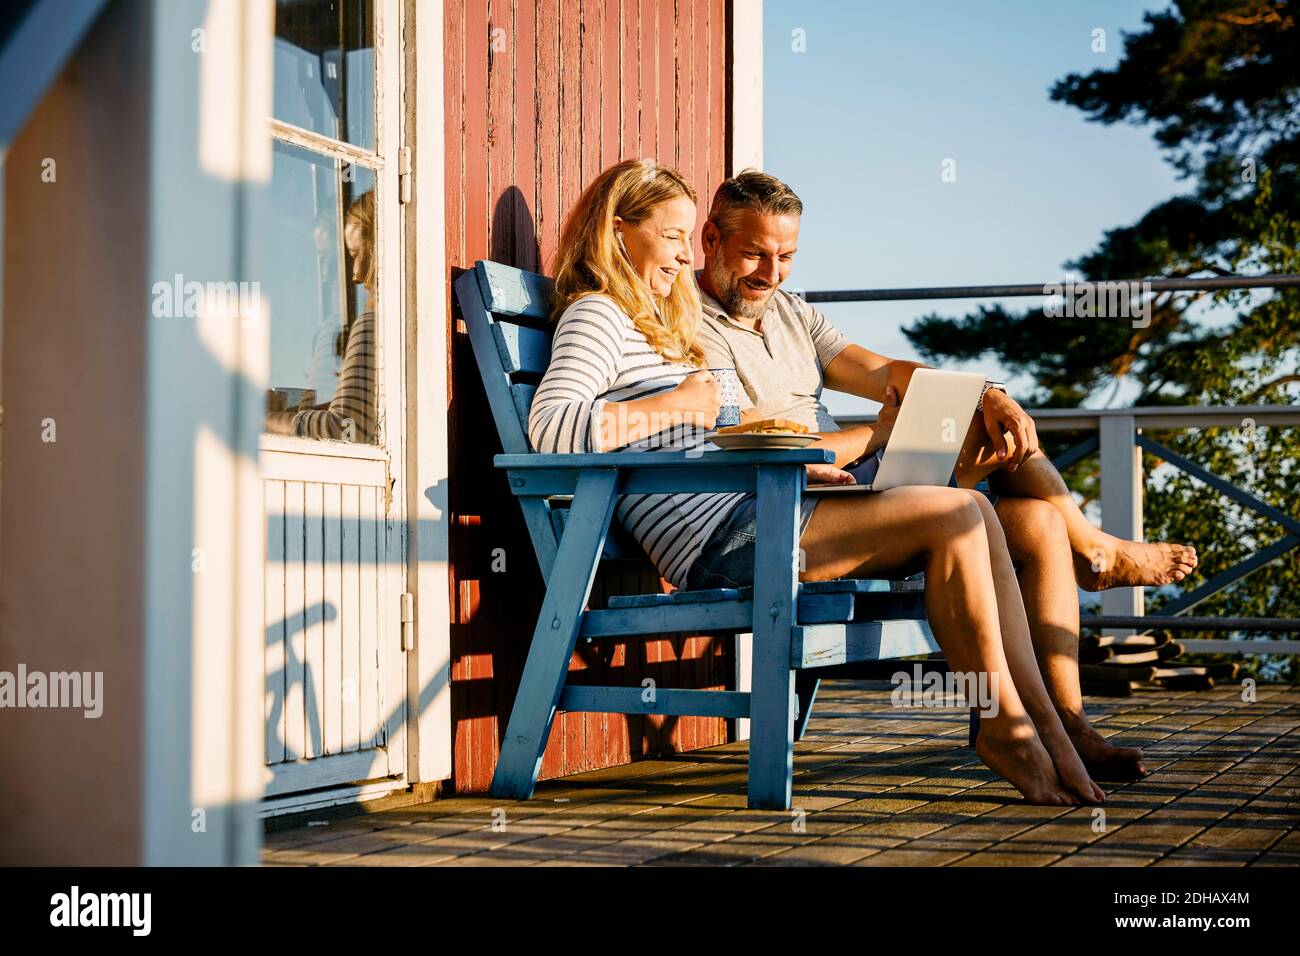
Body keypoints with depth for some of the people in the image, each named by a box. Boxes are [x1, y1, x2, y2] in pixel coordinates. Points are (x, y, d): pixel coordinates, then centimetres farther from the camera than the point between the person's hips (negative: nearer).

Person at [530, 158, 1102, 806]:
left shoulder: (660, 322, 28)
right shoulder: (596, 316, -2)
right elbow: (549, 428, -19)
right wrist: (676, 404, -12)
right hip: (715, 535, -10)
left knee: (973, 516, -6)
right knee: (954, 517, -16)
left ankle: (1041, 720, -10)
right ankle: (1005, 722, -6)